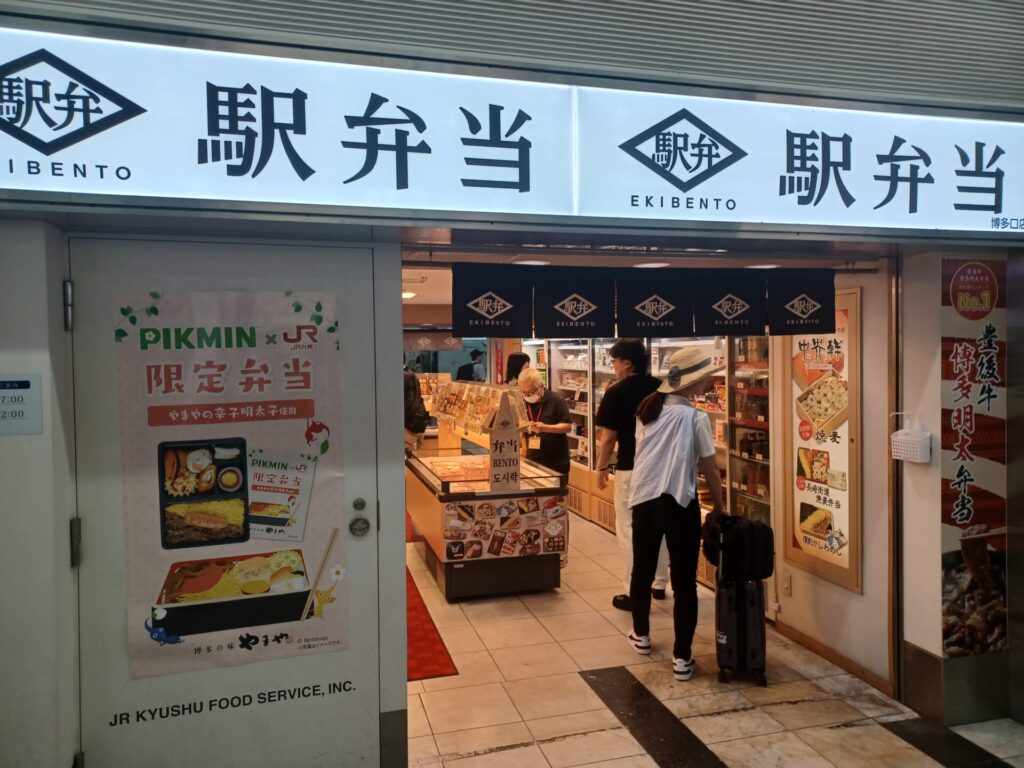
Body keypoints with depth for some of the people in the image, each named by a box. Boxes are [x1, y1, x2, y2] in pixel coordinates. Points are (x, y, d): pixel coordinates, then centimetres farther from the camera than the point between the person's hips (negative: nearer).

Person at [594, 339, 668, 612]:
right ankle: (658, 583, 28)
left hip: (631, 469, -6)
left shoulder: (617, 392, -11)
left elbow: (609, 437, -10)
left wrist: (601, 468, 1)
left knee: (629, 530, 2)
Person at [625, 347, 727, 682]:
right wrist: (719, 507, 6)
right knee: (684, 579, 4)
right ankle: (681, 657, 8)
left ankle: (641, 635, 38)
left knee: (642, 570, 20)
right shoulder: (695, 417, -11)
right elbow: (709, 469, -7)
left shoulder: (648, 408, 6)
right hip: (679, 502, -5)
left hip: (643, 498, 6)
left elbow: (648, 452, 10)